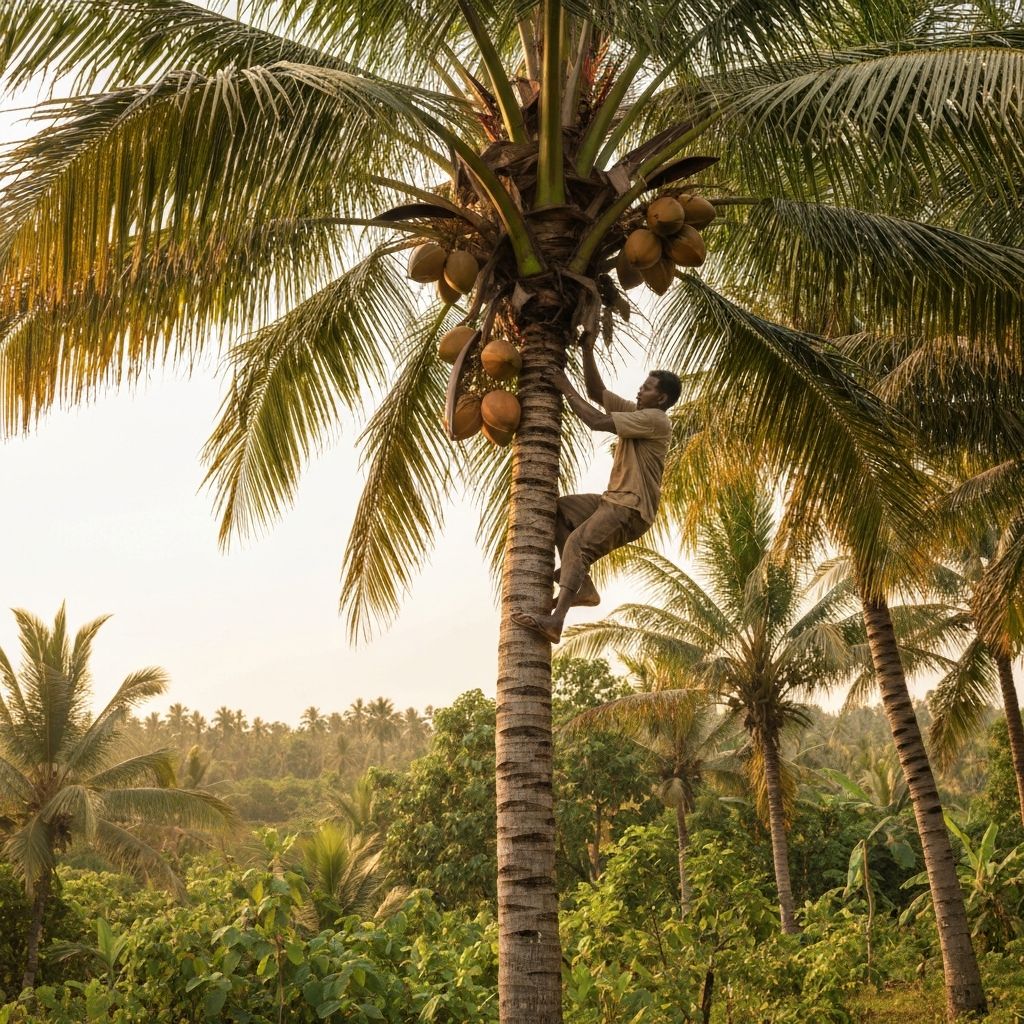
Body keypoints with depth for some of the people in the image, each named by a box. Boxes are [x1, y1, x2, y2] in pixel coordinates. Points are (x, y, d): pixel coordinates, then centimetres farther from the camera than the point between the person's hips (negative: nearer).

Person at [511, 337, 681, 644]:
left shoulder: (655, 420, -12)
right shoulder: (635, 412, 17)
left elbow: (597, 421, -17)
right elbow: (596, 392, 18)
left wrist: (567, 390, -7)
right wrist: (587, 350, 9)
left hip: (632, 509, -10)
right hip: (613, 500, 10)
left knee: (578, 544, -27)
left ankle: (555, 620, -41)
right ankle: (582, 585, -5)